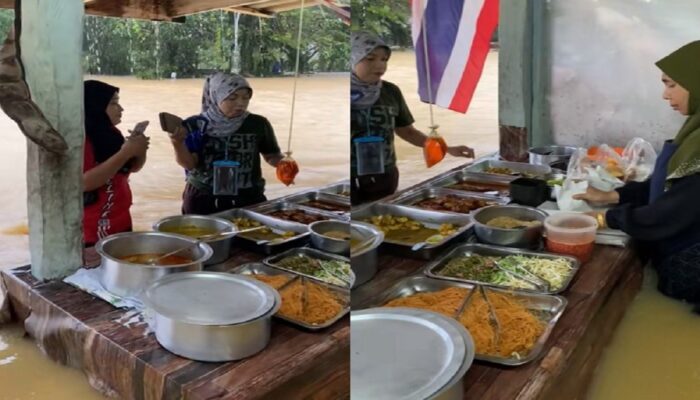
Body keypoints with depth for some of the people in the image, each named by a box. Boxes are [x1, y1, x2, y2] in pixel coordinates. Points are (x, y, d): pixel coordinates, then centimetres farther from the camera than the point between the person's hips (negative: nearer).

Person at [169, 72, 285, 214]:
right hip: (203, 200, 0)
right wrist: (178, 143, -25)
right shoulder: (197, 125, -3)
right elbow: (189, 164, -8)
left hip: (248, 200, 1)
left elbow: (272, 155, 8)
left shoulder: (258, 124, -3)